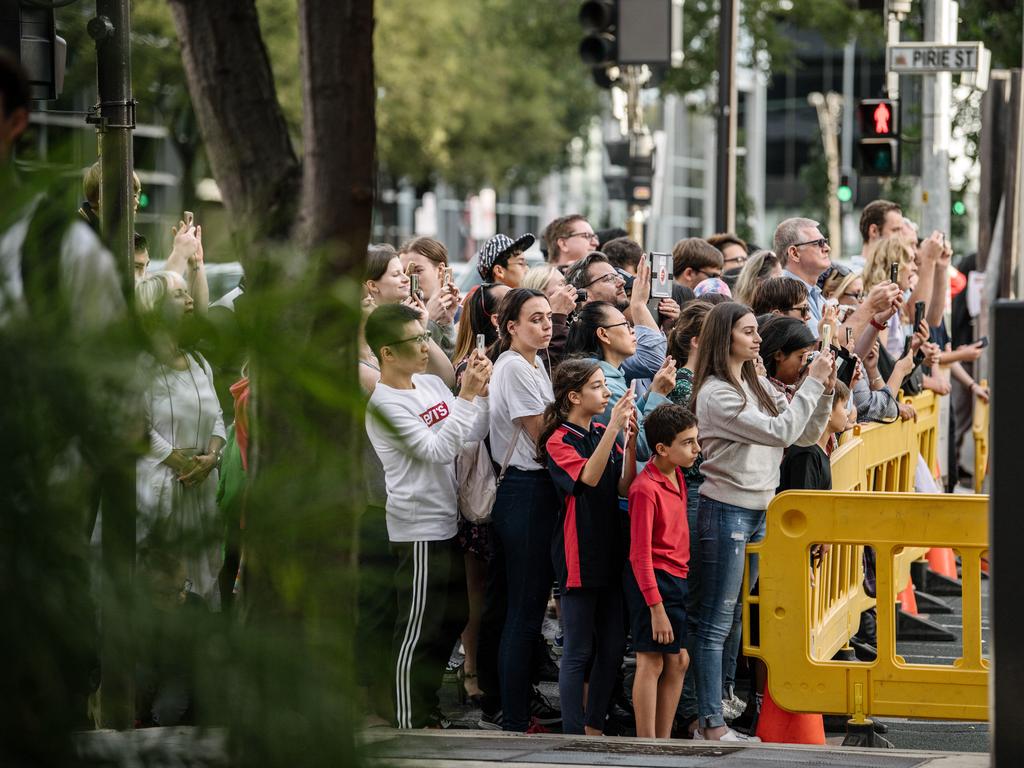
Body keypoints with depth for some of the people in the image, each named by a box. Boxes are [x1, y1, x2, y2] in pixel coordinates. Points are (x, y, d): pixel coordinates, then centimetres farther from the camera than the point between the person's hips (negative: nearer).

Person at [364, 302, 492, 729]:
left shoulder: (431, 385, 8)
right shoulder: (383, 402, -17)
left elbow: (472, 437, 10)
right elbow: (438, 449, -22)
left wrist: (481, 391, -3)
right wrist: (466, 396, -22)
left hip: (447, 521, 9)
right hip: (418, 531, -9)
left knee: (452, 620, 17)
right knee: (418, 632, -3)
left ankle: (426, 710, 29)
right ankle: (411, 725, 5)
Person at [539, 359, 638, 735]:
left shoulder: (604, 433, 9)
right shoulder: (559, 441, -10)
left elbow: (625, 487, 3)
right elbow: (589, 477, -27)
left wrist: (630, 439, -10)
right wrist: (614, 429, -32)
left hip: (608, 552, 7)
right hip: (578, 557, -7)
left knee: (612, 647, 11)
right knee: (579, 652, -3)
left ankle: (594, 728, 23)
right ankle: (574, 735, 2)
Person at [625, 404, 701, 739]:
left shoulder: (677, 476, 8)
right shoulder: (646, 488, -19)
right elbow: (640, 554, -20)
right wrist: (656, 608, -21)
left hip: (678, 579, 9)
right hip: (653, 581, -9)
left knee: (678, 660, 11)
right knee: (651, 662, -5)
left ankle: (663, 741, 19)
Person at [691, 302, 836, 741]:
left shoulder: (758, 386, 12)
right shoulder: (715, 393, -15)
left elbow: (806, 435, 12)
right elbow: (780, 431, -20)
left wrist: (825, 390, -1)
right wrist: (812, 384, -13)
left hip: (760, 511, 9)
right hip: (725, 511, -9)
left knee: (734, 618, 11)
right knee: (715, 622, -4)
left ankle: (717, 714, 17)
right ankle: (710, 724, -1)